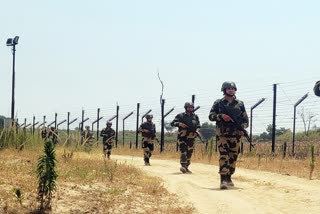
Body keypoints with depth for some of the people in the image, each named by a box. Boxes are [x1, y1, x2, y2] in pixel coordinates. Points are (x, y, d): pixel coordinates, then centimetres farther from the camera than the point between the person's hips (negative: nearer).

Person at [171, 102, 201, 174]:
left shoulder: (195, 116, 11)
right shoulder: (180, 116, 1)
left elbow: (198, 126, 15)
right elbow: (172, 123, 0)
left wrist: (196, 132, -5)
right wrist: (180, 124, -17)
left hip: (191, 137, 4)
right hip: (182, 137, -4)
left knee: (189, 153, 6)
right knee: (183, 151, -17)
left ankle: (186, 167, 15)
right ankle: (183, 165, -24)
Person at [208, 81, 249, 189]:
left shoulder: (240, 104, 12)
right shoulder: (218, 103, 7)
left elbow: (245, 119, 13)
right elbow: (211, 115, 3)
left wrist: (242, 128, -6)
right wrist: (221, 116, -15)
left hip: (235, 135, 3)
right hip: (222, 134, -3)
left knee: (233, 157, 6)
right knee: (223, 155, -13)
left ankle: (229, 178, 18)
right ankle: (223, 180, -18)